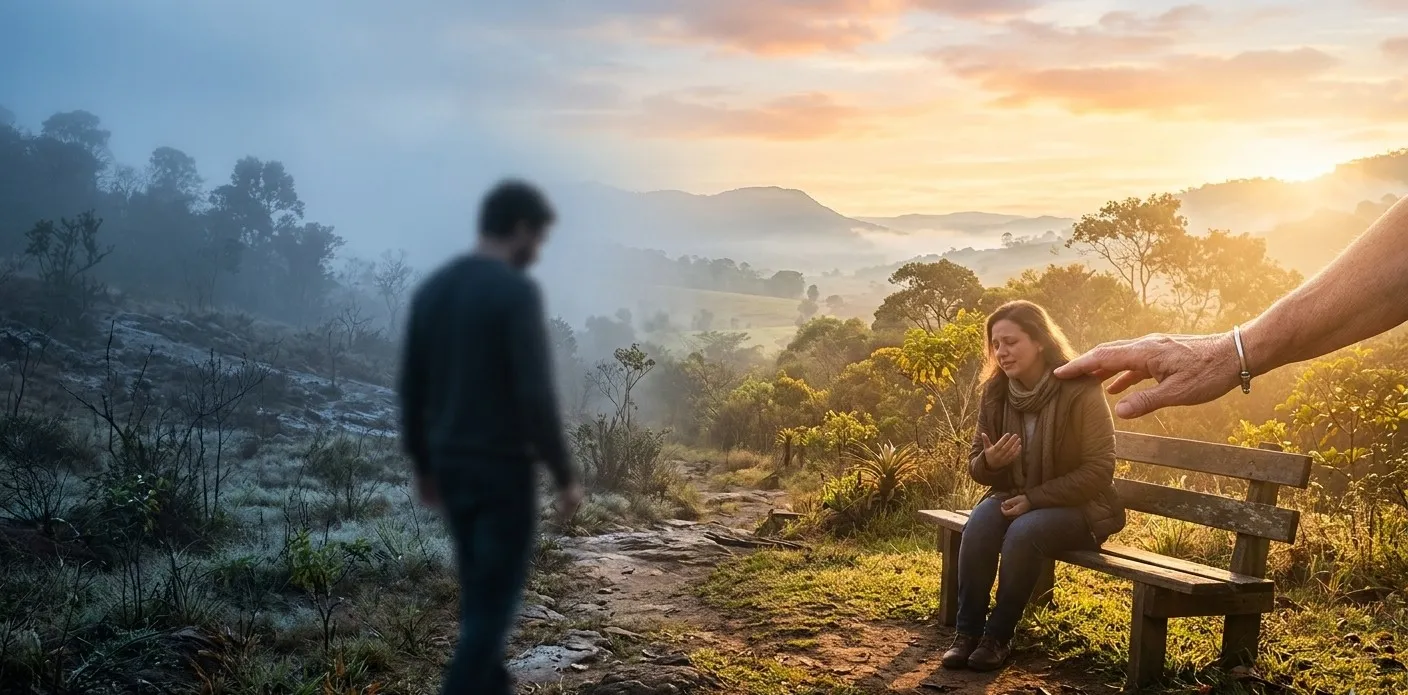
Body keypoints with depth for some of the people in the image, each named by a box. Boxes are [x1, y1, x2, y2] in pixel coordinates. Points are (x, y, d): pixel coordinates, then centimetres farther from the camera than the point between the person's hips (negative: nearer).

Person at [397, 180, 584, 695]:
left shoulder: (430, 288, 8)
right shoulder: (516, 291, -16)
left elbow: (410, 389, 12)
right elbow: (535, 396, -21)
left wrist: (423, 464, 21)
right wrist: (564, 475, -13)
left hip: (450, 466, 8)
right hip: (502, 468, -8)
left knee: (479, 592, 21)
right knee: (494, 599, 0)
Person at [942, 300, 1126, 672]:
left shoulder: (1080, 390, -17)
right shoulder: (995, 393, -2)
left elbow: (1098, 471, -16)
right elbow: (976, 466, 6)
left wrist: (1034, 498, -22)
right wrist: (989, 462, -20)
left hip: (1078, 507, -4)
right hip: (1016, 498, 4)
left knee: (1024, 531, -33)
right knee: (979, 524, -27)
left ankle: (999, 636, -16)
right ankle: (968, 631, -18)